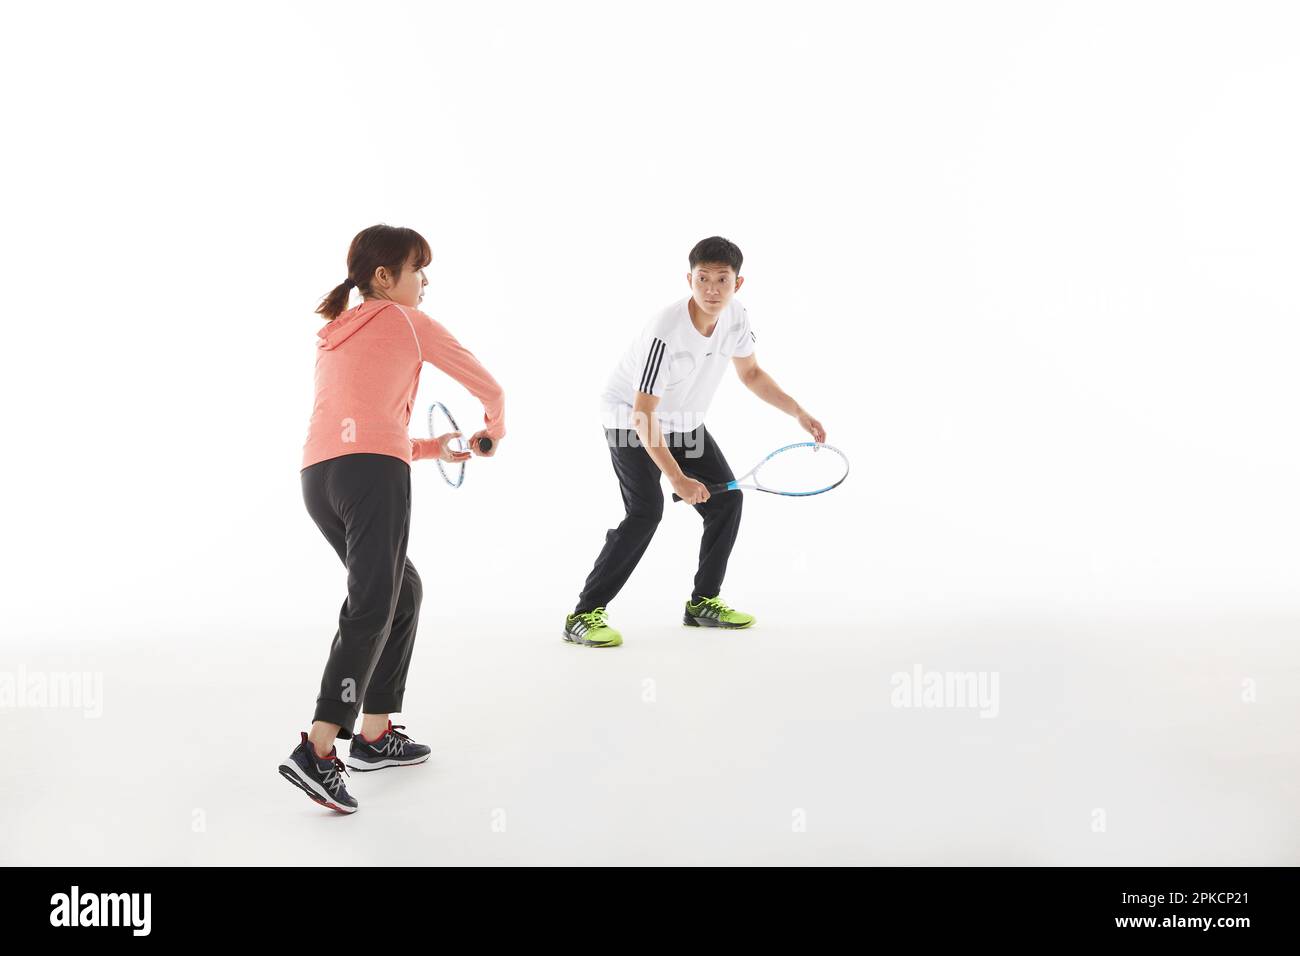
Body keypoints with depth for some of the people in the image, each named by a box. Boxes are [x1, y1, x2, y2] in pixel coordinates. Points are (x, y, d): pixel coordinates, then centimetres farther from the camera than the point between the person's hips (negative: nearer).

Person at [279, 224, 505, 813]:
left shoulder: (333, 337, 30)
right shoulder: (406, 322, 11)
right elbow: (488, 387, 17)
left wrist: (431, 449, 35)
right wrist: (493, 432, 37)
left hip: (317, 476, 7)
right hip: (373, 473, -7)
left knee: (402, 589, 20)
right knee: (371, 610, -11)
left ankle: (374, 735, 20)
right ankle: (317, 752, -23)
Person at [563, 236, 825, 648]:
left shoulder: (737, 317, -12)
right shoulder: (666, 334, -34)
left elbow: (751, 373, 8)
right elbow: (643, 416, -33)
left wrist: (798, 412, 0)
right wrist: (677, 479, -35)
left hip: (683, 422, 8)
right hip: (632, 421, -8)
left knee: (727, 500, 3)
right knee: (647, 510, -23)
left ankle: (703, 602, 18)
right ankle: (584, 615, -17)